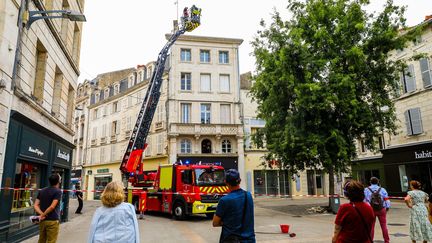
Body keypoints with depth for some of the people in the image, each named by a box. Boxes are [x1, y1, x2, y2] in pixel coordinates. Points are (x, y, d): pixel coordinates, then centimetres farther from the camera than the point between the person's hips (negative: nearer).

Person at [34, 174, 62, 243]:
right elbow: (52, 207, -20)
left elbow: (35, 205, 4)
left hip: (42, 220, 7)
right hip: (52, 220, -7)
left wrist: (41, 214, -7)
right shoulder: (58, 191, -11)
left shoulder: (42, 191, 10)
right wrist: (43, 215, -9)